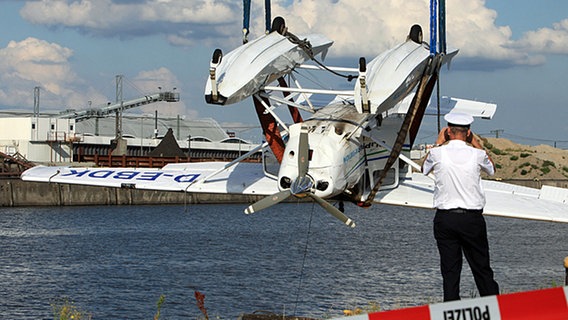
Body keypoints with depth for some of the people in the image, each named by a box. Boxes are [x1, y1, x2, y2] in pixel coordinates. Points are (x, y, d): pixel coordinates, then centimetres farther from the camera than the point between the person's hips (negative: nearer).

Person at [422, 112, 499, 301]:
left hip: (444, 219, 0)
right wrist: (475, 143, 21)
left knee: (449, 270, 5)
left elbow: (424, 169, 19)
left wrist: (438, 142, 22)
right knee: (481, 268, 8)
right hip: (472, 217, 0)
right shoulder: (477, 154, -5)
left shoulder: (438, 153, -5)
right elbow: (491, 169, 20)